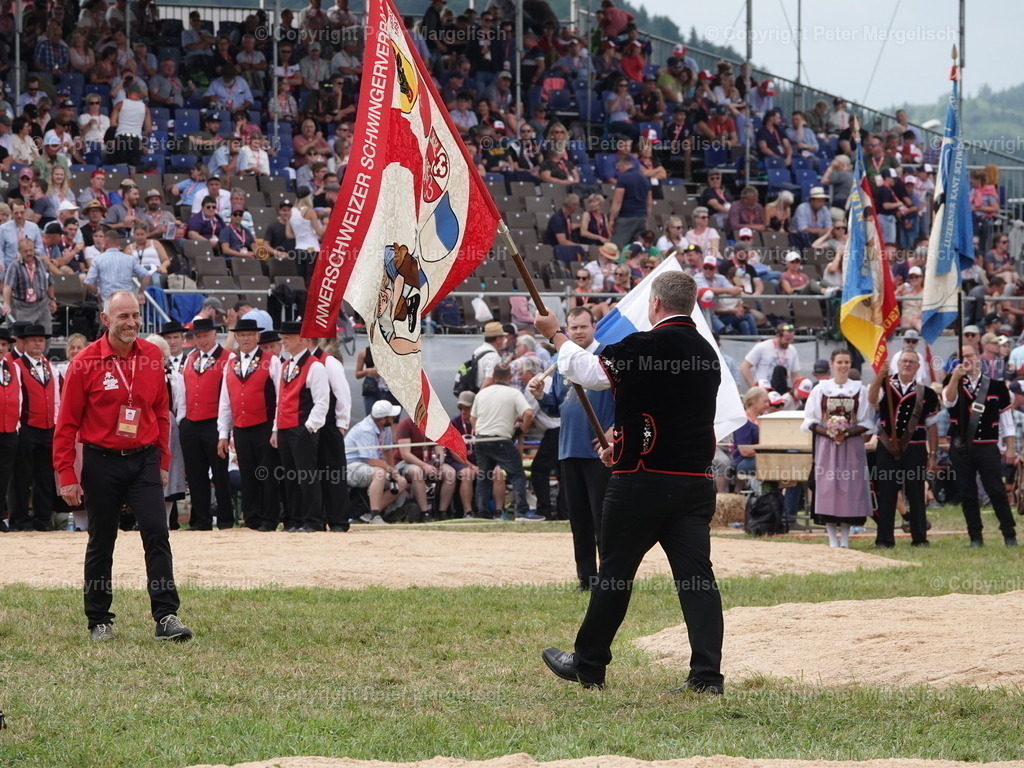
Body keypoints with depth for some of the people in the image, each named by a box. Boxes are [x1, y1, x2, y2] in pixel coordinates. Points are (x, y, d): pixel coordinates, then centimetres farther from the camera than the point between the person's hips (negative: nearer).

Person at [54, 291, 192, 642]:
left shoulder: (152, 357, 3)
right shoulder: (86, 363, -7)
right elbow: (67, 424, -5)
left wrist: (162, 462, 9)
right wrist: (66, 474, -8)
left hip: (144, 460, 2)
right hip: (102, 464, -2)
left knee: (157, 534, -10)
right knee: (101, 543, 8)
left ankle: (166, 616, -13)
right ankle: (99, 622, 17)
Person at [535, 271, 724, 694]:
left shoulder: (647, 345, -13)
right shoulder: (706, 352, 11)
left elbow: (589, 371, -3)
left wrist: (556, 335, 14)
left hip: (643, 481, -6)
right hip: (695, 480, 6)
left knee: (615, 571, 6)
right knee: (695, 574, 2)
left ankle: (589, 665, 17)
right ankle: (707, 673, -7)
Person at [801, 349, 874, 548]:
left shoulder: (859, 390, 6)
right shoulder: (820, 389, 5)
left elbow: (866, 423, 5)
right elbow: (810, 420, 4)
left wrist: (847, 432, -12)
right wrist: (827, 432, -12)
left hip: (852, 444, 0)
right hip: (826, 445, 0)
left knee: (850, 487, -3)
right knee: (828, 487, -5)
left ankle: (845, 538, 3)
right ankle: (833, 538, 1)